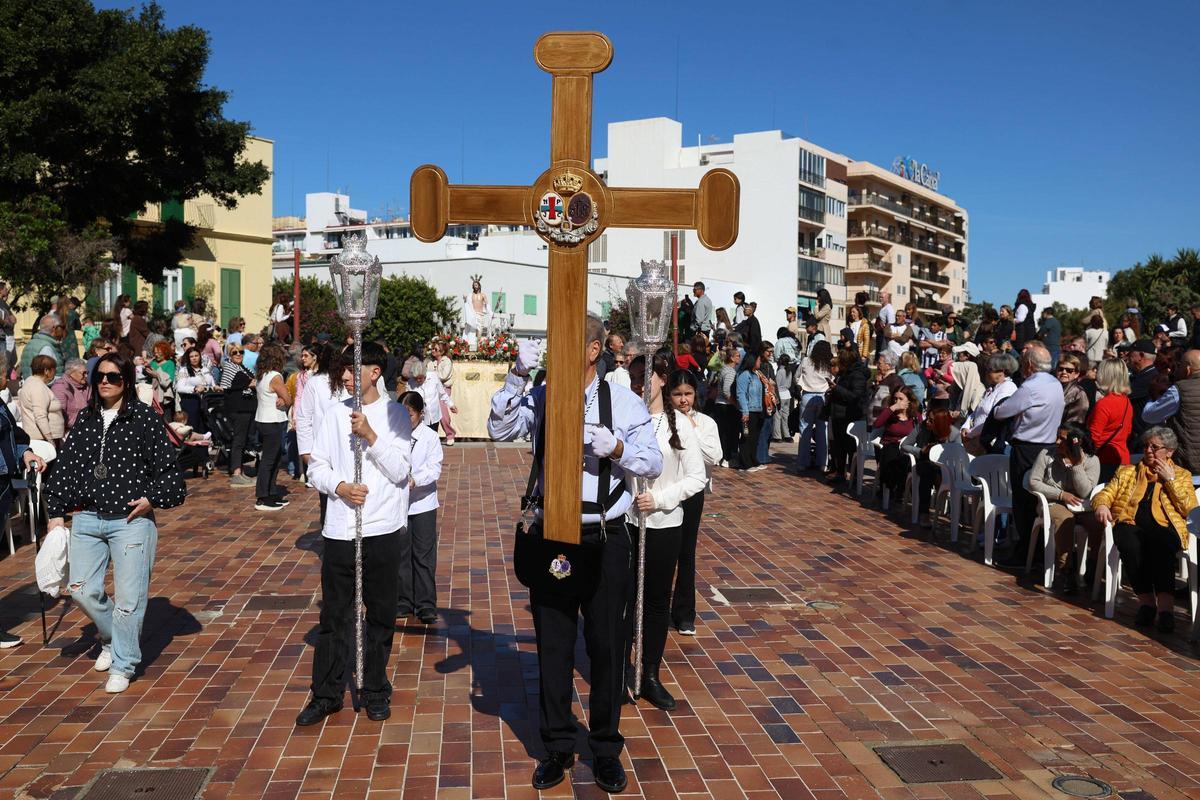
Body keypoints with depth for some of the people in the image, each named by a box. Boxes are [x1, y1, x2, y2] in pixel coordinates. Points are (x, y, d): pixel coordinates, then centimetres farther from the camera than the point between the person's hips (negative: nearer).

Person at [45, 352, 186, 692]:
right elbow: (65, 465, 12)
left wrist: (152, 498, -12)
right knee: (82, 589, 6)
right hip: (86, 519, 5)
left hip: (131, 520, -5)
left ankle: (123, 665, 16)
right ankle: (111, 640, 35)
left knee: (128, 597, -1)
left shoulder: (145, 418, -5)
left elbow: (167, 467, -2)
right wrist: (56, 511, 9)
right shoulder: (85, 419, 9)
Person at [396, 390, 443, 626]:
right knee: (400, 554, 11)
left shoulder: (430, 437, -5)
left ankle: (426, 605, 11)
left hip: (423, 503, -2)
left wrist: (415, 480, -26)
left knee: (424, 555, 3)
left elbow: (434, 468, -10)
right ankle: (403, 602, 23)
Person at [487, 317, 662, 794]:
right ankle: (557, 747, 29)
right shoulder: (541, 397, 0)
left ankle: (606, 749, 29)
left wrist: (617, 449, -21)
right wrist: (518, 375, -23)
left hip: (605, 540, -1)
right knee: (553, 646, 11)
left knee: (607, 646, 10)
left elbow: (654, 462, -3)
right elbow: (499, 430, -15)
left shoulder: (622, 402, -1)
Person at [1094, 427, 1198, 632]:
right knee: (1129, 545, -36)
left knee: (1160, 543, -38)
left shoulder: (1182, 475, 22)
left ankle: (1166, 606, -43)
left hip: (1164, 526, -1)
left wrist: (1170, 480, 4)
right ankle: (1147, 601, -26)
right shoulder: (1126, 472, 27)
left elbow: (1190, 509, 7)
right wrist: (1101, 506, -7)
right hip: (1130, 523, 1)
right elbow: (1104, 494, 16)